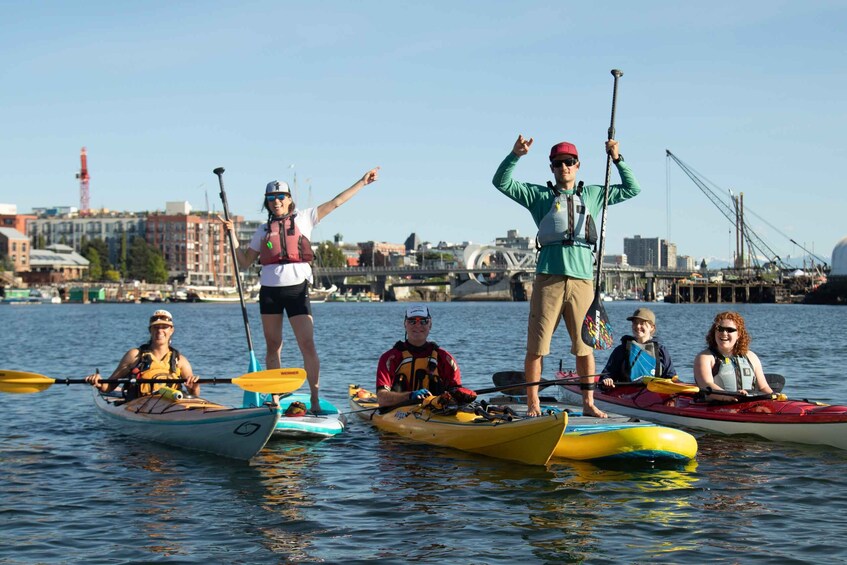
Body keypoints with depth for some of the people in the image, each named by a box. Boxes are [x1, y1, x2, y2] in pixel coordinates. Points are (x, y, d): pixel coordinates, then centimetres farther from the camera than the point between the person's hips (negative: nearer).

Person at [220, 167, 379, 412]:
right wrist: (232, 233, 7)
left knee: (307, 344, -10)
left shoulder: (303, 219, 9)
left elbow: (335, 203, 9)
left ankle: (315, 399, -6)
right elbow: (245, 262, 14)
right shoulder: (263, 230, 15)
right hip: (269, 289, 3)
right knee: (273, 347, 6)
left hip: (297, 288, -3)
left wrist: (362, 182, 7)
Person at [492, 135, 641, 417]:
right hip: (549, 278, -2)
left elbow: (632, 189, 24)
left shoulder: (593, 195, 20)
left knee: (586, 345, 3)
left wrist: (617, 159, 13)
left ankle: (588, 403, 12)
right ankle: (532, 404, 3)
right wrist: (515, 155, -9)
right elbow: (502, 182, 5)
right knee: (536, 346, -3)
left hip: (582, 280, 2)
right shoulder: (540, 195, 12)